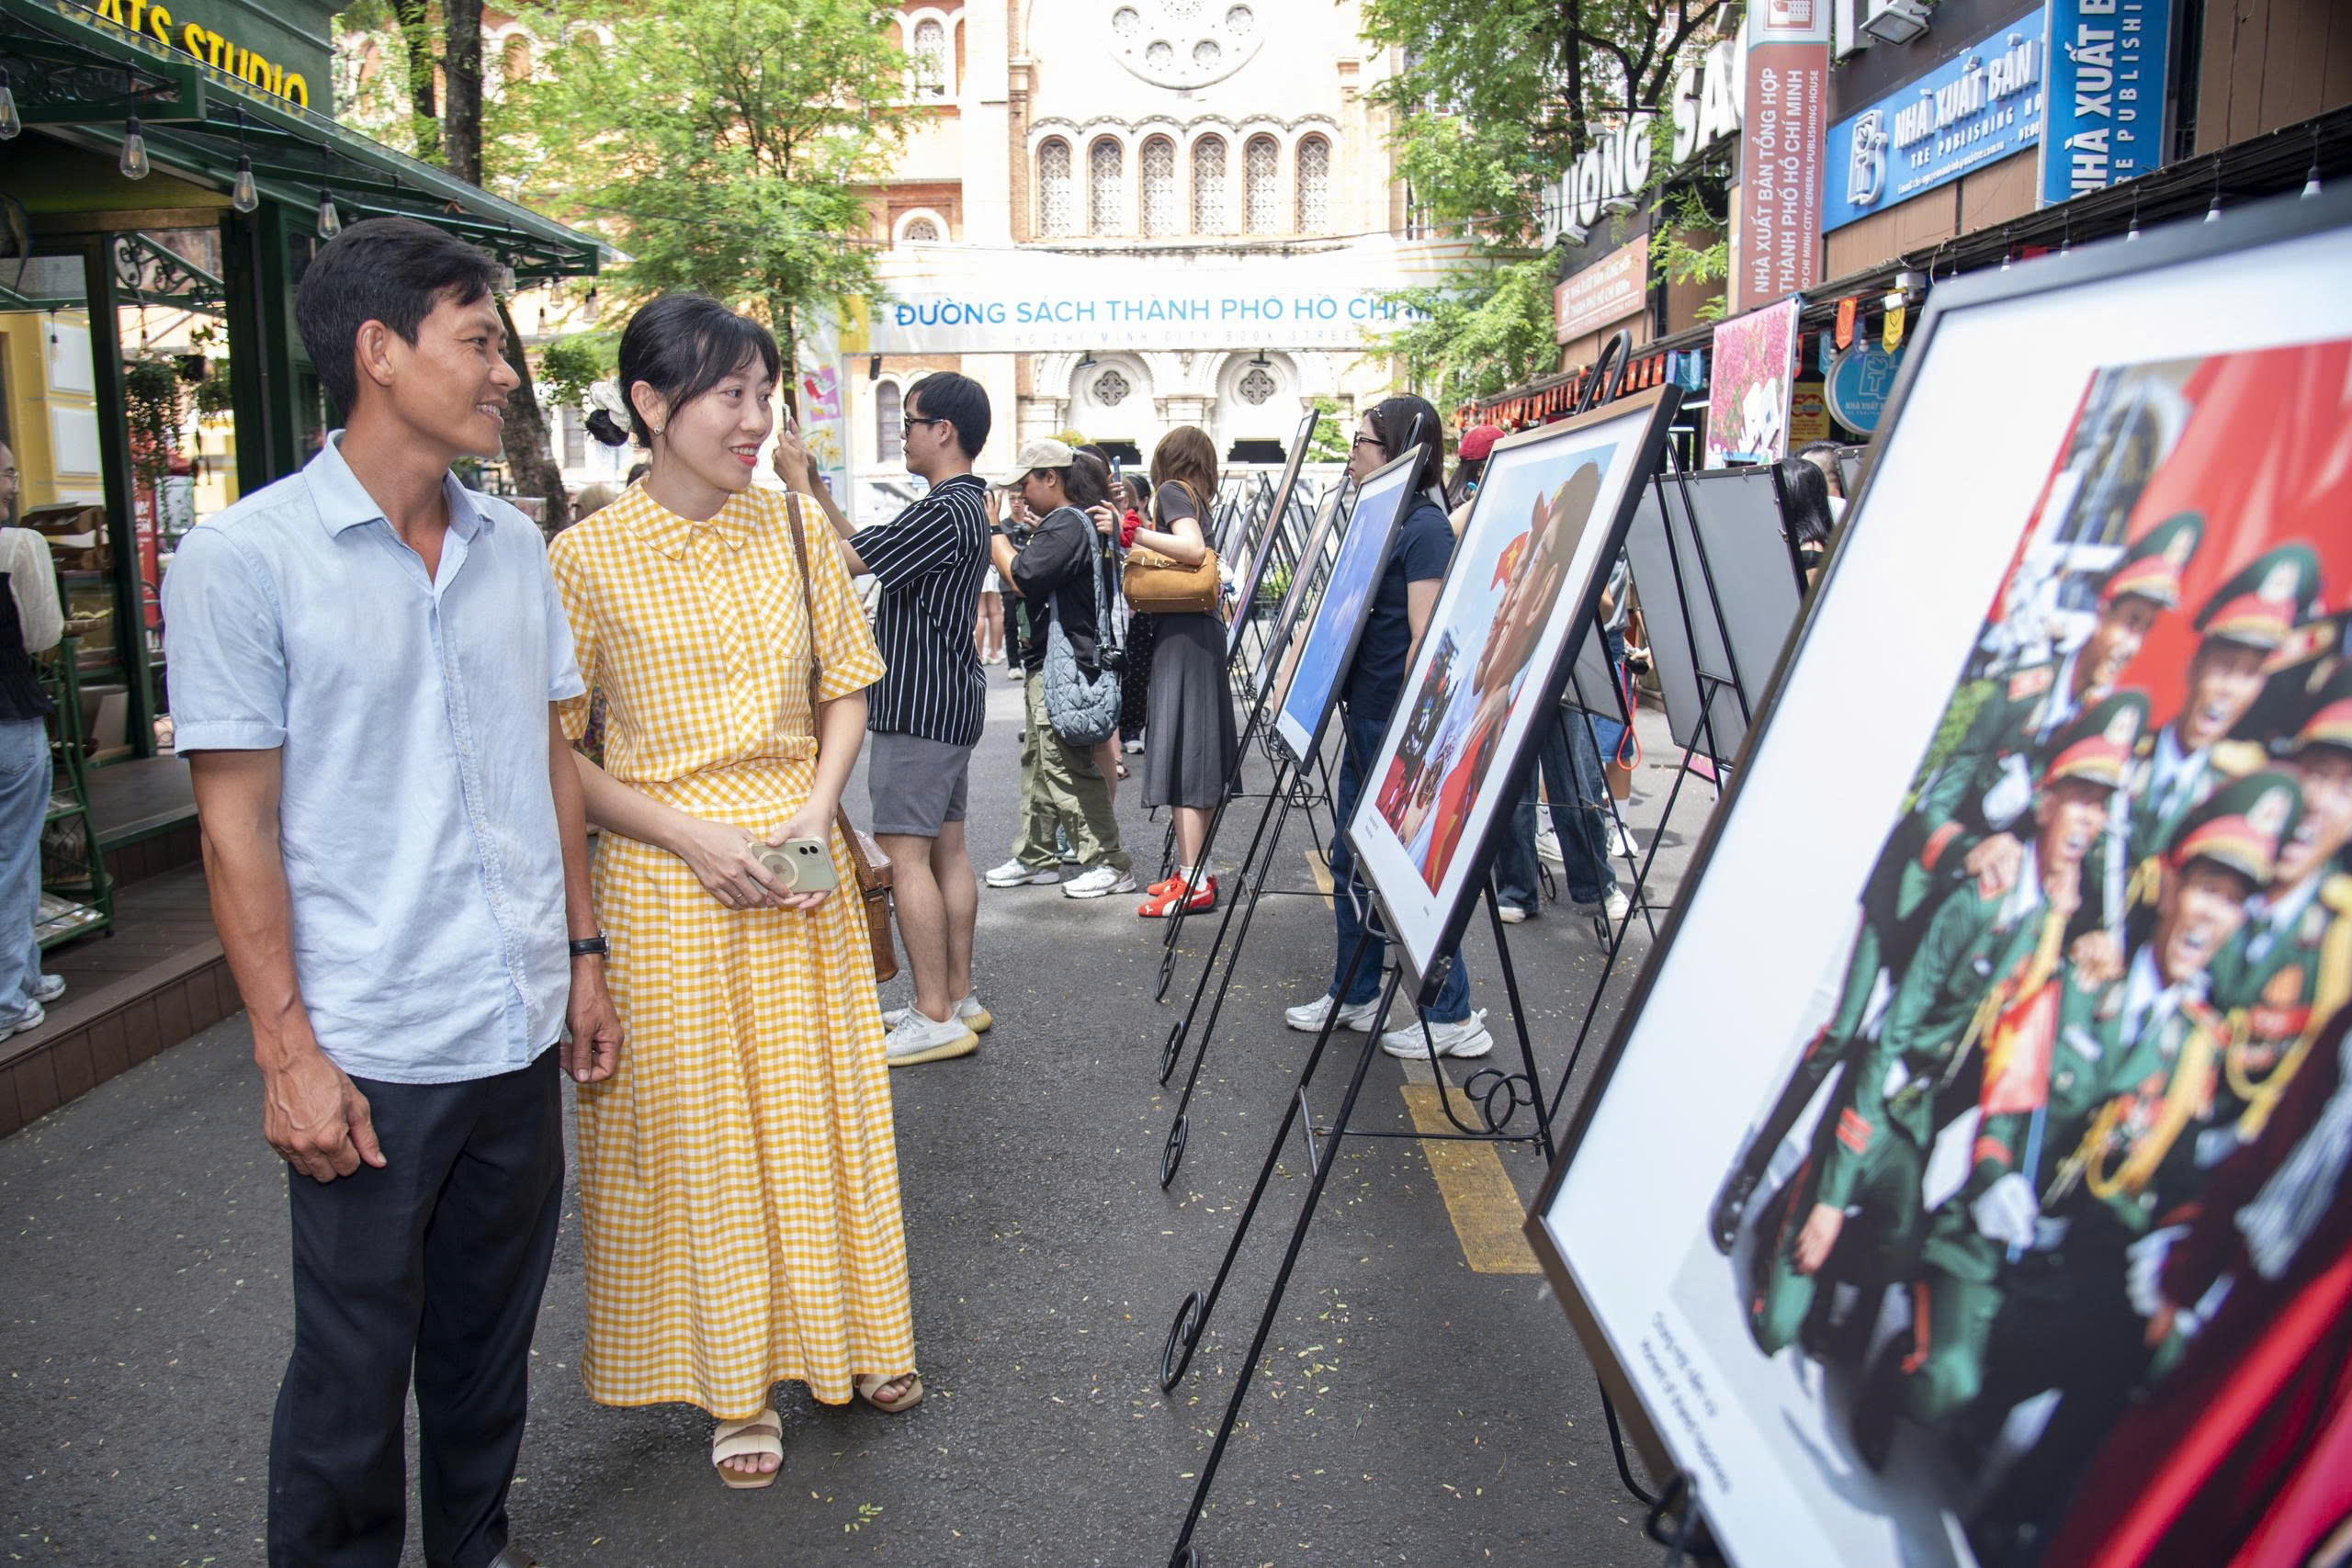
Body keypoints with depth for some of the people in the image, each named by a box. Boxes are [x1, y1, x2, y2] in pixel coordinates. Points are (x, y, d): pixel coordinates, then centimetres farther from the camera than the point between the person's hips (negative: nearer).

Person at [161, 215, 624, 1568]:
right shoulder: (243, 560, -9)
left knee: (490, 1339, 19)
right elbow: (238, 821, -9)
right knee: (353, 1370, 10)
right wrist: (287, 1050, -12)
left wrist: (584, 958, 12)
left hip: (520, 1037, 5)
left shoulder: (514, 546, 7)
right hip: (367, 1054, -5)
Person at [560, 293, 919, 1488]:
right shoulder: (590, 558, -9)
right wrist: (687, 834, -16)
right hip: (667, 882, -3)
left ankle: (836, 1337, 34)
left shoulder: (793, 526, 2)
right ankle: (735, 1382, 26)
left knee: (815, 1107, 13)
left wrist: (817, 809, -6)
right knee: (698, 1127, 8)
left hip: (800, 872, 4)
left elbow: (845, 688, 10)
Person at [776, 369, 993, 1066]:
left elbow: (842, 559, -17)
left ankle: (935, 1017, -5)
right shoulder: (967, 505, 14)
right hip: (949, 701, 10)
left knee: (905, 853, -8)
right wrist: (817, 488, 16)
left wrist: (799, 482, -7)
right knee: (946, 847, 13)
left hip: (920, 705, -10)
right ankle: (958, 998, 20)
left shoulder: (944, 512, -18)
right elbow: (864, 547, 20)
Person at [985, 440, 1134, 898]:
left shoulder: (1068, 524, -15)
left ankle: (1110, 864, -4)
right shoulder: (1061, 523, 18)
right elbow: (1027, 574, 22)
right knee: (1038, 760, 16)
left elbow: (1022, 579, -22)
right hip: (1048, 663, 11)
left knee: (1067, 765, -9)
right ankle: (1036, 857, 26)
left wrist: (994, 531, -12)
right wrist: (1001, 534, 12)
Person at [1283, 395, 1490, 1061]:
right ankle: (1354, 995, 29)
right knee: (1352, 861, 16)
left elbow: (1426, 637, -19)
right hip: (1366, 720, 10)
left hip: (1403, 728, -10)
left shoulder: (1426, 527, -14)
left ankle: (1454, 1016, 9)